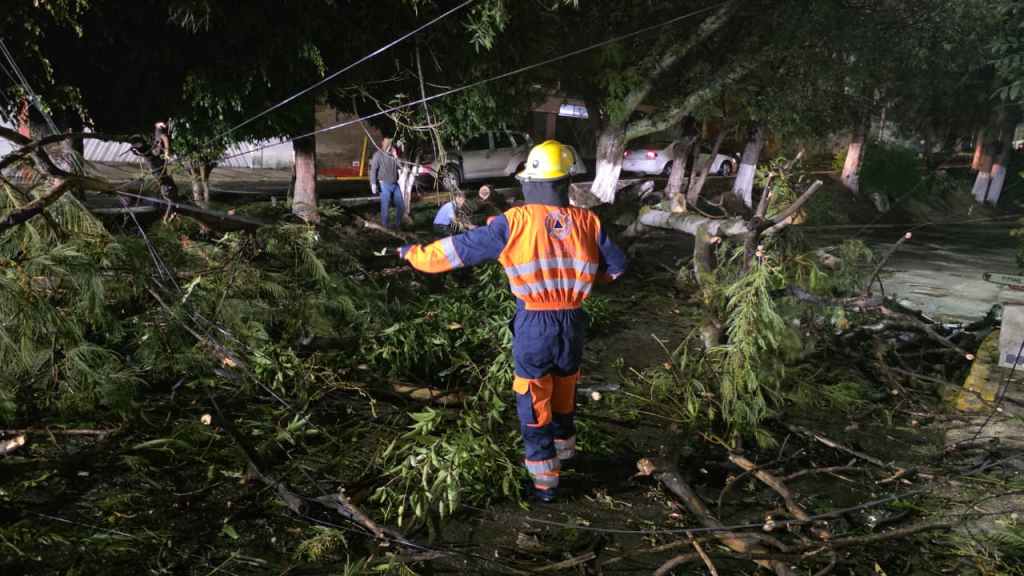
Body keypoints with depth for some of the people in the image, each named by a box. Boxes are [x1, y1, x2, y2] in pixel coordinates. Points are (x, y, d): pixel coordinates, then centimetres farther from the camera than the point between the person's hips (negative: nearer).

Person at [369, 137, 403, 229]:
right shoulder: (378, 155, -6)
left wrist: (395, 156, -3)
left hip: (395, 184, 6)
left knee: (401, 205, 9)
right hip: (385, 185, -6)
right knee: (385, 206, -3)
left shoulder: (393, 155, 12)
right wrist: (373, 184, -19)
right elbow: (373, 170, -11)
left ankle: (398, 224, 23)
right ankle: (384, 225, 8)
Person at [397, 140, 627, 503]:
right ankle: (564, 450, 48)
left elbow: (462, 248, -7)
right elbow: (616, 265, 5)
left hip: (533, 326, -4)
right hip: (573, 323, 4)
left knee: (535, 405, 10)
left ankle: (545, 482, 19)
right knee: (564, 395, 26)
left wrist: (416, 255, 8)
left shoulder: (514, 222, -12)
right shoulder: (587, 221, -3)